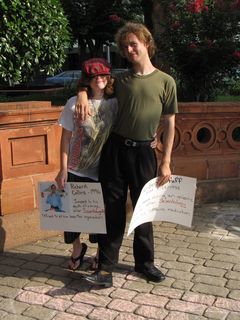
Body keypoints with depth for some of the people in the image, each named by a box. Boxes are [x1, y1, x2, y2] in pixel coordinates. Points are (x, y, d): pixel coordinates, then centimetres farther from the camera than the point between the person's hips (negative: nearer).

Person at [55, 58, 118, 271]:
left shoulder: (115, 104, -3)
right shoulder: (74, 103, -6)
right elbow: (66, 138, -3)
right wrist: (63, 170, -7)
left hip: (103, 171, 1)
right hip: (76, 170, 0)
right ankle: (77, 249, 35)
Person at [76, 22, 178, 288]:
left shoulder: (165, 81, 2)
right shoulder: (120, 80, 8)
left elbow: (170, 124, 2)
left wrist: (165, 162, -1)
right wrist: (82, 94, -3)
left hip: (143, 151, -1)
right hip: (115, 148, 2)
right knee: (113, 209, 2)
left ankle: (144, 262, 27)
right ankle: (105, 267, 10)